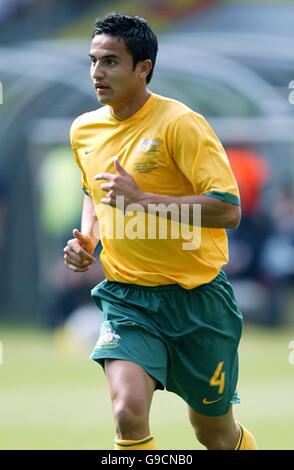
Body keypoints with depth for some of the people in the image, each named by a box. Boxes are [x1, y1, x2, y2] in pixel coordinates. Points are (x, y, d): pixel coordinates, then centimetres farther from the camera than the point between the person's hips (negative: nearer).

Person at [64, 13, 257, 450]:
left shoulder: (180, 124, -15)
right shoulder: (84, 131, 5)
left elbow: (228, 210, -22)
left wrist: (141, 199, -25)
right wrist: (86, 239, 7)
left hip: (196, 295, -3)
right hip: (126, 297, 3)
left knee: (215, 433, 11)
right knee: (128, 411, -23)